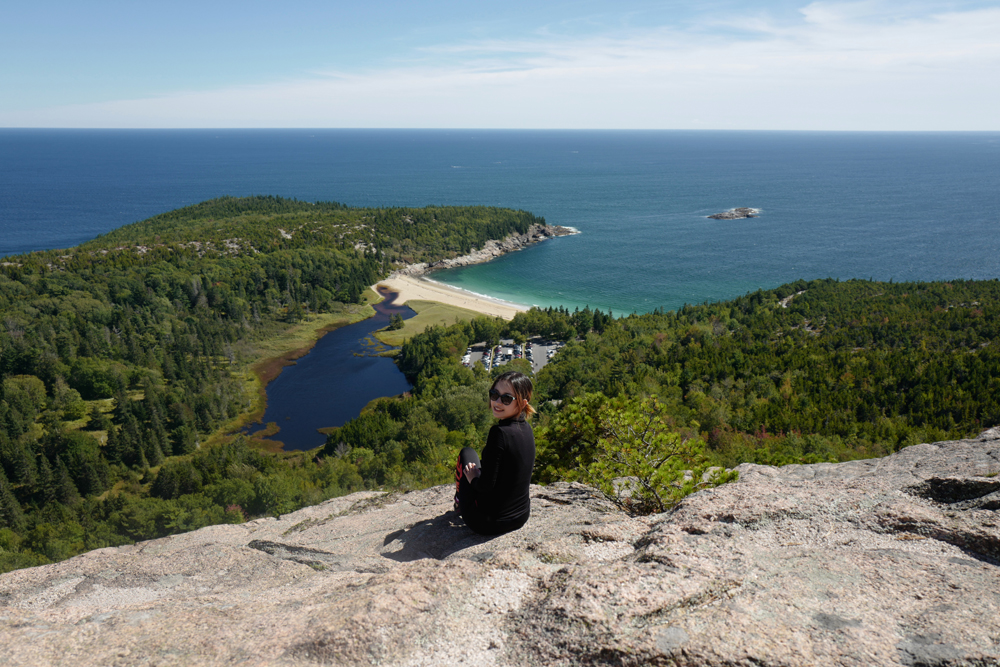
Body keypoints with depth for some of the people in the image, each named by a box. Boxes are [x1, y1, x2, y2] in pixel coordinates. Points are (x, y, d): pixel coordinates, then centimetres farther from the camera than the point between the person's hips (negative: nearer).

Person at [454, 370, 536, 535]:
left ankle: (459, 501, 34)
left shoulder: (500, 433, -27)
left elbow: (486, 485, -23)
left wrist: (472, 477, -2)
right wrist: (480, 472, 16)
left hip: (489, 524, -7)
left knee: (466, 453, 17)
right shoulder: (526, 428, -2)